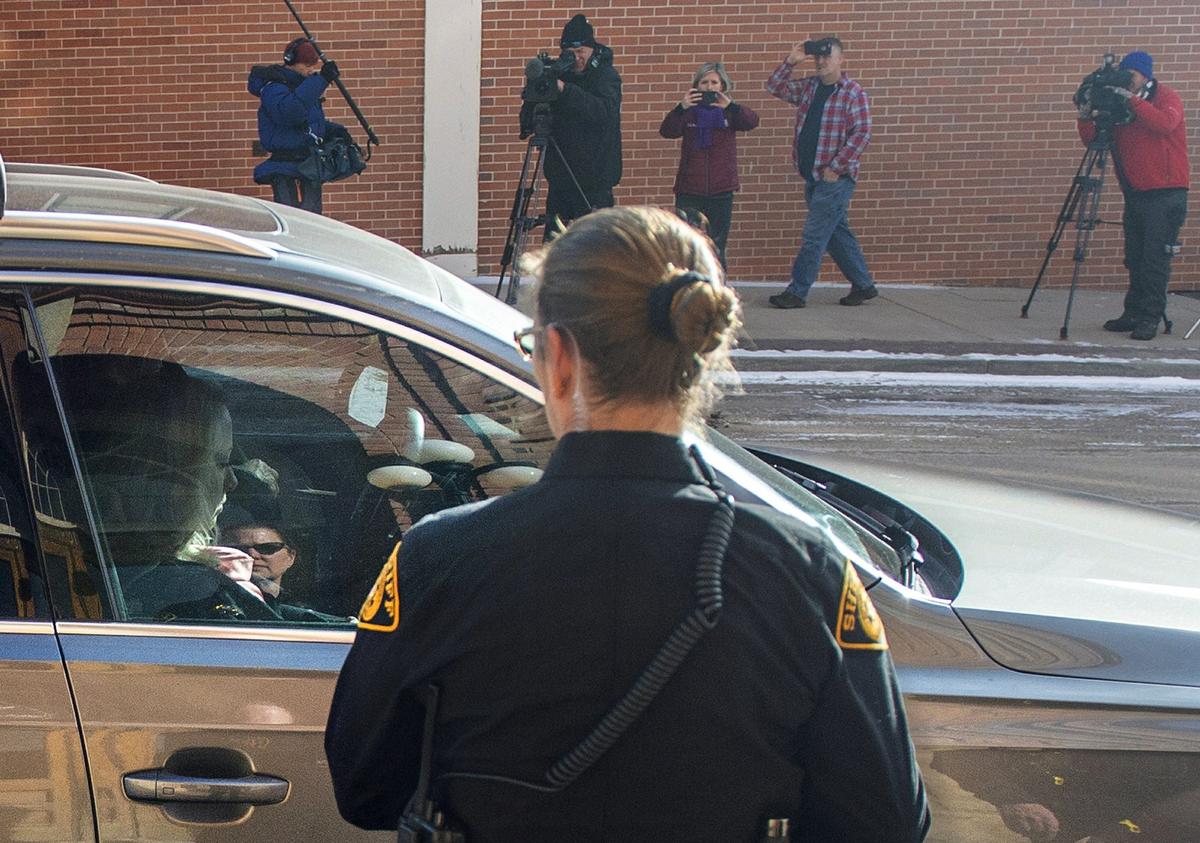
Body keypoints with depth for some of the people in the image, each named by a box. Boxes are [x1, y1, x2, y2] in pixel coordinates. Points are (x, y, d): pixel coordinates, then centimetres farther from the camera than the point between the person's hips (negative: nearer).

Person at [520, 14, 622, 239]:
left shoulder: (606, 75, -3)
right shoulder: (561, 74, 9)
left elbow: (604, 111, -23)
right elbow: (528, 119, 9)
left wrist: (565, 91, -31)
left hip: (593, 180, -5)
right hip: (561, 174, 5)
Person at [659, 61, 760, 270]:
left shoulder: (729, 111, 7)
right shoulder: (689, 111, 5)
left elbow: (752, 121, -12)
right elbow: (666, 131, -11)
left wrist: (730, 106, -29)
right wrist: (681, 108, -28)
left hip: (721, 191, 1)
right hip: (689, 191, -1)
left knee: (716, 250, 6)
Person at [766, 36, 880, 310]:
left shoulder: (853, 93, -9)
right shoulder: (808, 88, 11)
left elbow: (862, 133, -15)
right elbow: (775, 87, 15)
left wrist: (835, 167, -17)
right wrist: (791, 61, 0)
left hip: (835, 178, -8)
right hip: (812, 177, 8)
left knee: (814, 236, -6)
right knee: (838, 234, 14)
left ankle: (797, 292, -2)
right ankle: (863, 285, 24)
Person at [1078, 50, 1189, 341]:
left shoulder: (1166, 97, -3)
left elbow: (1164, 123, -26)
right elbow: (1094, 141, 7)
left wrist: (1133, 100, -27)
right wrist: (1085, 119, -11)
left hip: (1165, 194, -6)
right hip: (1135, 194, 6)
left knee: (1156, 259, -8)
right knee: (1135, 259, 8)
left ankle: (1150, 318, -6)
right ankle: (1133, 314, 14)